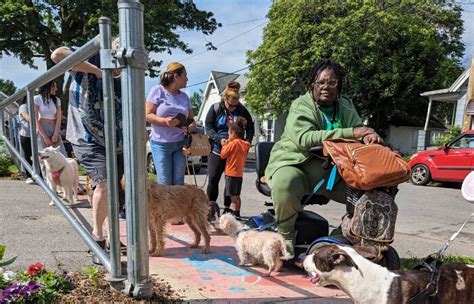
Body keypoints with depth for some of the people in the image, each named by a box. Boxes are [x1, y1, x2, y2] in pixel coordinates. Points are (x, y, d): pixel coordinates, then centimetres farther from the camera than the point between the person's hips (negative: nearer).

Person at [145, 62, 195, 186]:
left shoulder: (184, 96, 11)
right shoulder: (158, 90, -4)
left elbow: (191, 119, 14)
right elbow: (147, 115, -7)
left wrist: (190, 127, -10)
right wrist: (164, 121, -24)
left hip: (180, 144, 5)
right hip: (161, 144, -4)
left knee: (179, 183, 7)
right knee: (164, 183, -4)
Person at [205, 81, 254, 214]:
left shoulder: (242, 110, -1)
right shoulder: (215, 108, -3)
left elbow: (250, 127, 8)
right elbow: (208, 127, -5)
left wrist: (248, 140, -10)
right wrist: (219, 139, -20)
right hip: (217, 150, -1)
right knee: (213, 179, -2)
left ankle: (227, 208, 19)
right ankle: (211, 207, 14)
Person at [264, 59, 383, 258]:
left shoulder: (345, 106, 13)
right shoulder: (301, 105, -7)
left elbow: (359, 131, 13)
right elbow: (304, 138, -24)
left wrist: (368, 136, -14)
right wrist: (350, 133, -28)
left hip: (330, 170, 5)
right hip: (295, 163, -5)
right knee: (285, 183, -38)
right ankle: (286, 237, -14)